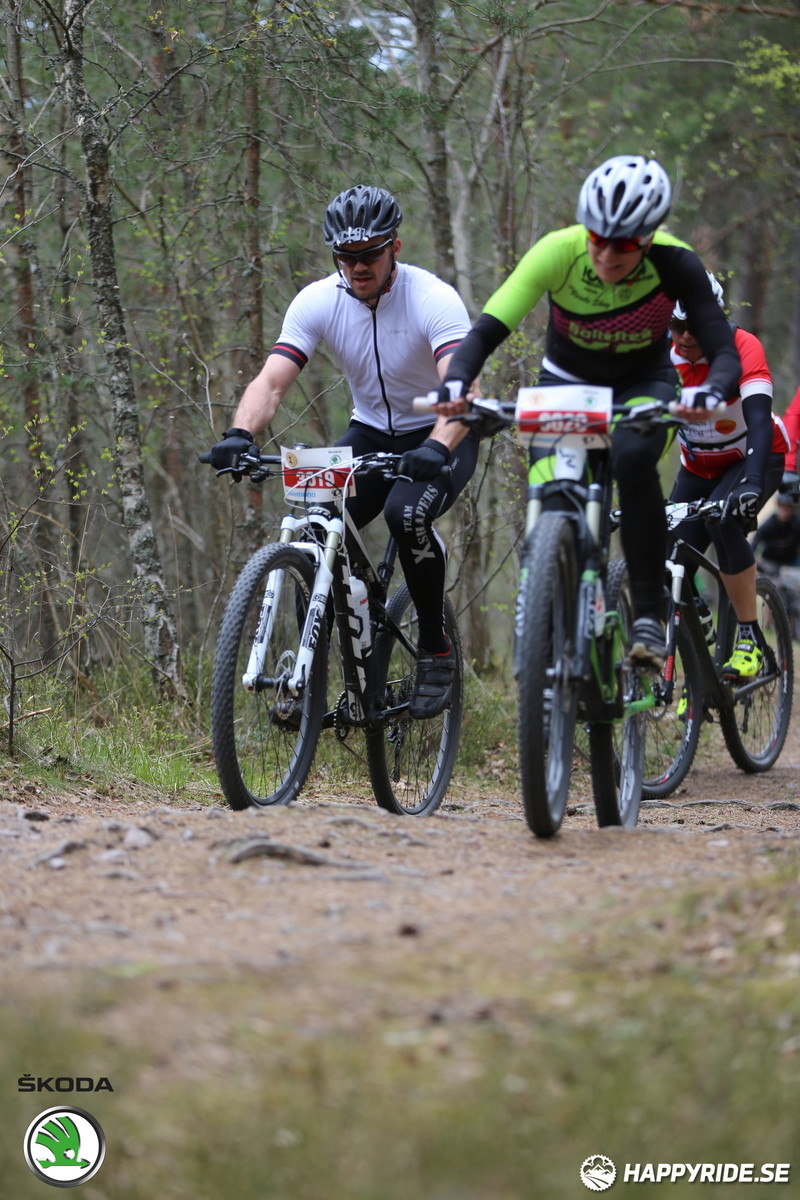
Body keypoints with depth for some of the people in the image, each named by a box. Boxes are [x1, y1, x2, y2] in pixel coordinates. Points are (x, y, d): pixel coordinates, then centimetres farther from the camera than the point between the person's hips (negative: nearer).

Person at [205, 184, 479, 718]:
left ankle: (437, 651, -12)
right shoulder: (317, 301, -13)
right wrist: (241, 434, -43)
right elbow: (271, 381, -22)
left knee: (406, 513, -33)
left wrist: (438, 448, -58)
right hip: (372, 432, 4)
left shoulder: (433, 299, -25)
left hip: (440, 437, -4)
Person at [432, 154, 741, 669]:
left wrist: (711, 393, -54)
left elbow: (725, 352, -31)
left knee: (633, 460, -33)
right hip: (567, 380, 1)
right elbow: (487, 330, -31)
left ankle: (650, 616, -25)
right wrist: (456, 382, -51)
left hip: (642, 384, -1)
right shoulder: (558, 252, -28)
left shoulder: (675, 264, -28)